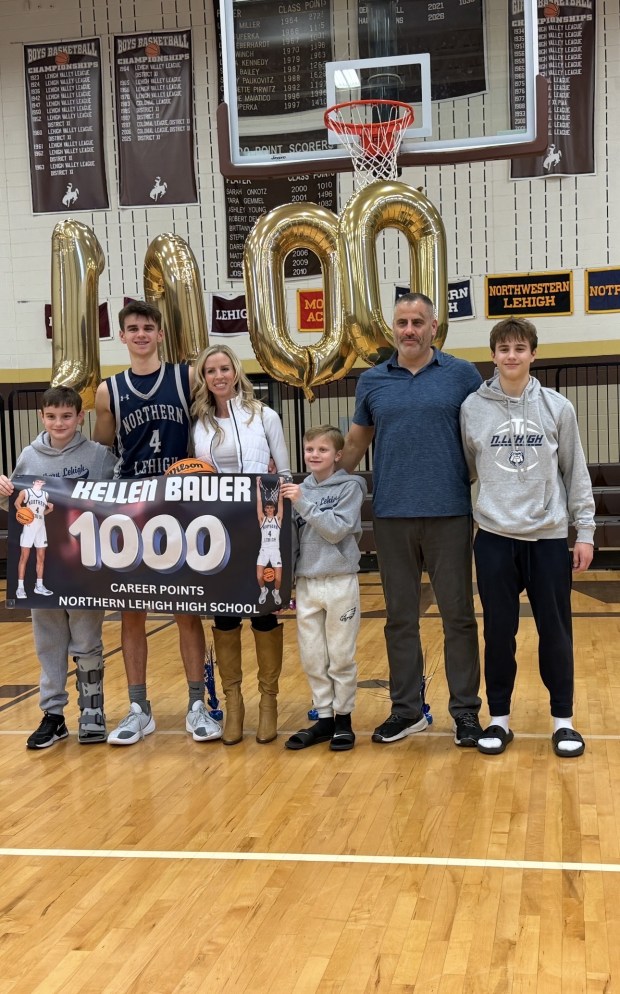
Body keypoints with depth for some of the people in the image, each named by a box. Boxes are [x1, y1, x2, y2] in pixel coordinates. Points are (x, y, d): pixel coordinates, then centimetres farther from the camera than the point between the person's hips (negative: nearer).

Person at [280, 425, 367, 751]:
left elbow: (336, 530, -16)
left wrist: (303, 503, -20)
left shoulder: (349, 487, -4)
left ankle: (343, 718, 16)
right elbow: (294, 537, 11)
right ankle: (323, 718, 19)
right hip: (306, 583, 4)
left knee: (341, 657, 4)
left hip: (340, 582, -4)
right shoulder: (301, 489, 7)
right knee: (312, 658, 8)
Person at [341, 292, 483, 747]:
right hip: (392, 516, 3)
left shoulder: (462, 375, 1)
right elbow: (356, 444, 17)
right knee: (400, 617, 10)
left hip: (450, 513, -2)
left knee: (458, 615, 4)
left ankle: (466, 710, 15)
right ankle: (407, 709, 21)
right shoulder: (372, 381, 8)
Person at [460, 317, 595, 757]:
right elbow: (464, 470, 8)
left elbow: (576, 473, 3)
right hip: (495, 537, 0)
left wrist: (585, 531, 1)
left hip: (549, 536, 0)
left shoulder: (558, 407, 1)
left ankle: (563, 720, 20)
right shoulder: (473, 407, 0)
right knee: (499, 631, 7)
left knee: (555, 631, 6)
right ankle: (500, 718, 20)